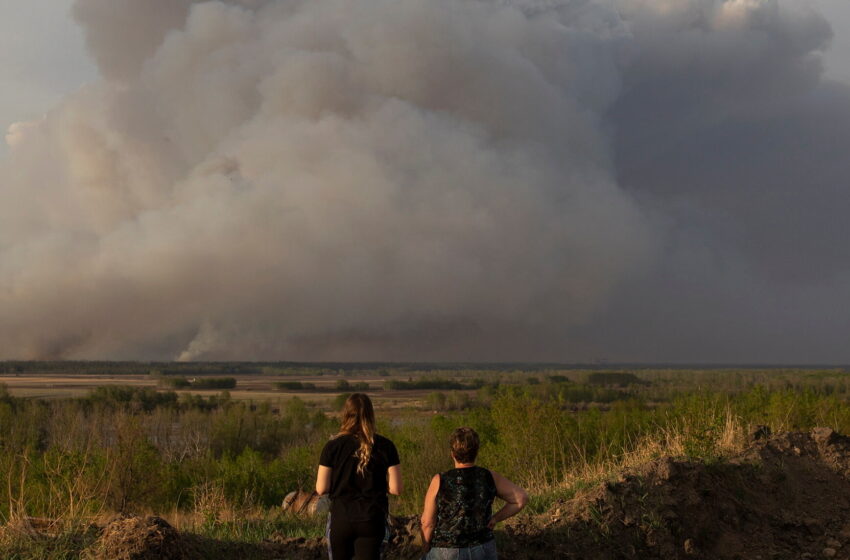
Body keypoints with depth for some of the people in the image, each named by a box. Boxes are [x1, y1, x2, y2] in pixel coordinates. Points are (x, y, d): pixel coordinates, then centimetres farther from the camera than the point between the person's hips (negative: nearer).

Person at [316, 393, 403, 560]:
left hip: (340, 519, 0)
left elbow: (321, 489, -6)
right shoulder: (385, 446, -5)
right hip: (372, 520, 0)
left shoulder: (333, 446, -6)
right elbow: (395, 488, -6)